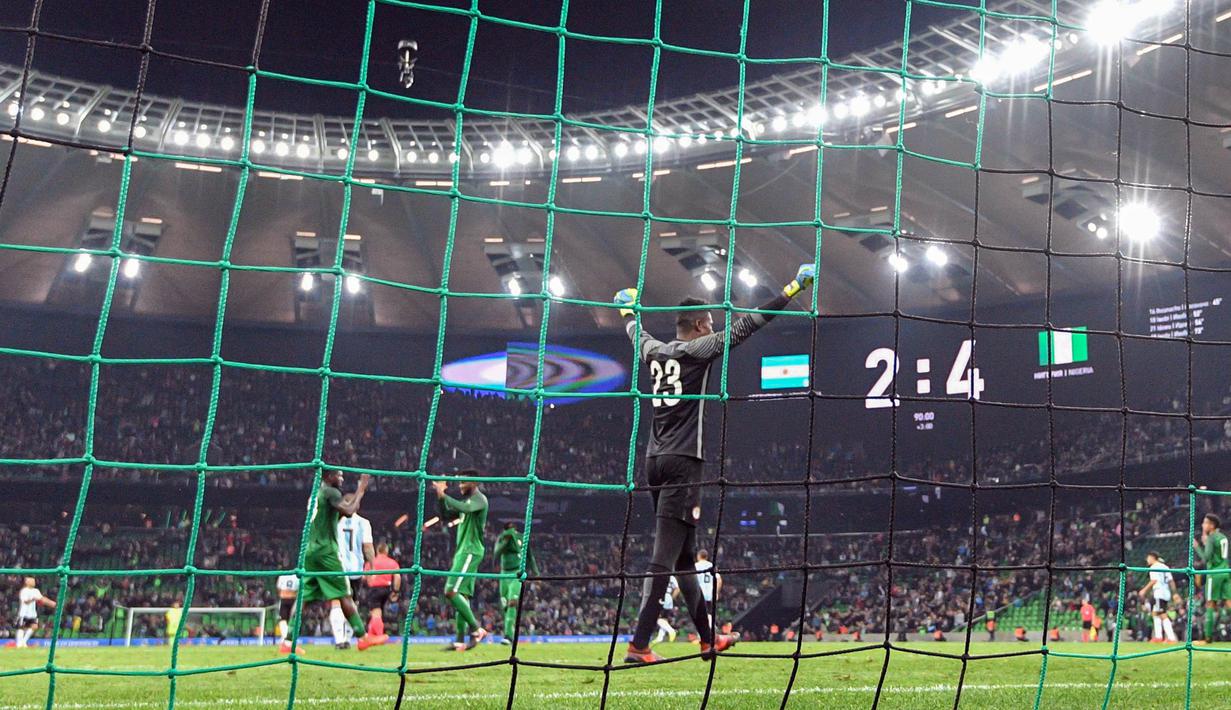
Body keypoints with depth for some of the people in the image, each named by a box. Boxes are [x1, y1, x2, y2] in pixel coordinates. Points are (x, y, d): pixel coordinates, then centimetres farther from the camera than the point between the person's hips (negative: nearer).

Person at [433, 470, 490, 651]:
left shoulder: (479, 499, -8)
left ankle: (476, 629, -14)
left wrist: (443, 495, -27)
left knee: (452, 592, -17)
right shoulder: (466, 500, 21)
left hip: (470, 552, -10)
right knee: (461, 595, 6)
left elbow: (464, 508, -28)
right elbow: (446, 517, 20)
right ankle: (461, 639, 5)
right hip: (463, 552, 10)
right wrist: (440, 496, 7)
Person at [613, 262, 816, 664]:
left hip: (656, 461, 8)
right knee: (664, 557, -10)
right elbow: (744, 327, -9)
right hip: (682, 461, -8)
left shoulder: (654, 352, 12)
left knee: (684, 555, 13)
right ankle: (638, 645, -14)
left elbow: (637, 334, 34)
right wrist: (790, 291, -5)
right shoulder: (697, 350, -6)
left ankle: (708, 638, 23)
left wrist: (627, 310, 56)